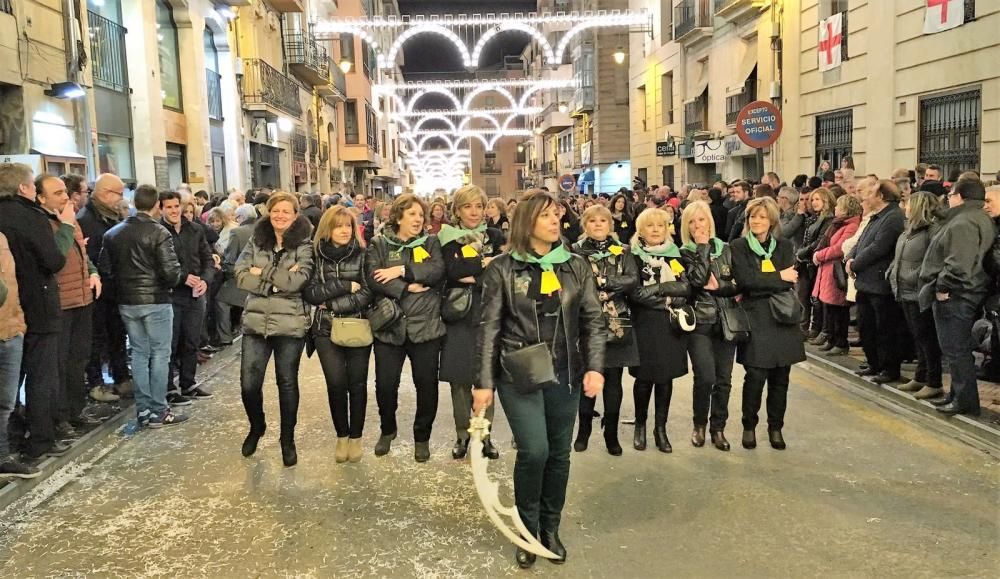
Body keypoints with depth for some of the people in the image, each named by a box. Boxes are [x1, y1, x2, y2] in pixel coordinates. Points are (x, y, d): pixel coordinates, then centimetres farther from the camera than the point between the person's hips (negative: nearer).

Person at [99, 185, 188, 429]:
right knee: (160, 354, 2)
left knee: (139, 353, 12)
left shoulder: (113, 233, 5)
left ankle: (143, 410, 15)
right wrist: (173, 281, 3)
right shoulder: (158, 232, -13)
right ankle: (158, 411, 5)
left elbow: (104, 269, 5)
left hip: (127, 302, 6)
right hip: (155, 300, -6)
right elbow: (170, 271, -18)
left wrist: (121, 287, 17)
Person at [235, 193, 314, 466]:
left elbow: (296, 282, -18)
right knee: (249, 384, 2)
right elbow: (241, 276, -6)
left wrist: (262, 272, -10)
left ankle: (288, 439, 25)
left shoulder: (304, 246, -4)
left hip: (290, 325, -3)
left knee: (287, 383, 8)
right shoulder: (256, 241, 6)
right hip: (256, 322, 3)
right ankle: (256, 427, 31)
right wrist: (278, 279, -14)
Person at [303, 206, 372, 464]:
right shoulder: (316, 256, 2)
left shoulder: (363, 254, 0)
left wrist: (333, 303, -14)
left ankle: (356, 437, 20)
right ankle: (341, 436, 16)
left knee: (357, 383, 5)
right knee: (336, 383, -4)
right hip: (327, 329, 0)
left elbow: (368, 293, -9)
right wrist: (345, 286, -14)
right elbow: (310, 293, -7)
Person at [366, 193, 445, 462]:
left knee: (427, 384, 6)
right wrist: (407, 288, -16)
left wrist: (401, 270, -16)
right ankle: (388, 430, 32)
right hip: (389, 327, 0)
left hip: (425, 326, 1)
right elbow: (373, 278, -11)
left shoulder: (431, 243, 8)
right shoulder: (379, 245, 5)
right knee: (385, 384, 5)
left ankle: (422, 436, 26)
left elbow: (437, 270, -11)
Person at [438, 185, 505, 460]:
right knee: (460, 377, 3)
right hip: (459, 316, -1)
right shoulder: (448, 238, 2)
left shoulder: (495, 236, 8)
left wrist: (474, 277, -15)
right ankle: (462, 435, 18)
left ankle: (484, 435, 16)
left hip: (488, 315, 1)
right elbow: (453, 269, -16)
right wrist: (486, 263, -13)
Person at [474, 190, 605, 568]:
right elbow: (489, 328, -3)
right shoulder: (503, 269, -4)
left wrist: (595, 367, -7)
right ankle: (526, 529, 14)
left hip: (565, 375, 3)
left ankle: (550, 529, 31)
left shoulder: (576, 267, 4)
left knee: (559, 454, 10)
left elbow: (593, 320, 5)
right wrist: (484, 382, -7)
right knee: (534, 450, -11)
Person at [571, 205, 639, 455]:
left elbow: (633, 280, -6)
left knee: (613, 380, 4)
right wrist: (609, 286, -16)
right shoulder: (576, 251, 5)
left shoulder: (622, 251, 9)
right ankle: (584, 430, 19)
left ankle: (611, 433, 16)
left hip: (616, 323, 1)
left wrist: (600, 279, -14)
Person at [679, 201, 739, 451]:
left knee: (723, 379, 3)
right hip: (699, 322, -3)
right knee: (705, 377, -12)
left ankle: (718, 428, 18)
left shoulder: (725, 249, 10)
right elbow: (697, 279, -16)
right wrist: (702, 247, -11)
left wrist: (717, 286, -9)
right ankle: (699, 425, 10)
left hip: (726, 321, 3)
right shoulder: (685, 252, 1)